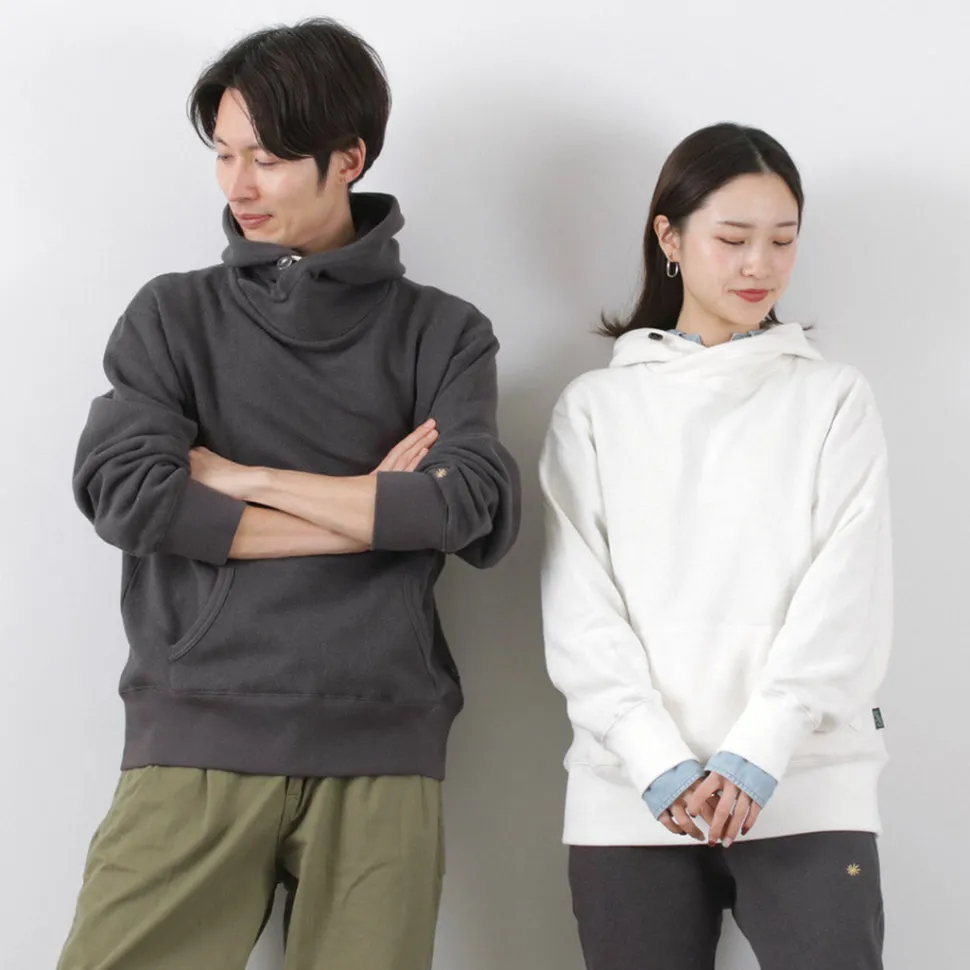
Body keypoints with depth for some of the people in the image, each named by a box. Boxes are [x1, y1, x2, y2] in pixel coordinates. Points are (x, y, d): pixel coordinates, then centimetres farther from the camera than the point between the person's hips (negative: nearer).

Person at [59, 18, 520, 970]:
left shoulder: (443, 334, 9)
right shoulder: (175, 314, 10)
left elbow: (471, 508, -6)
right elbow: (122, 491, -5)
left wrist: (243, 477, -3)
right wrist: (370, 510, -5)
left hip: (381, 748, 0)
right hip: (197, 735, 0)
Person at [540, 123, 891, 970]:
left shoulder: (836, 400, 8)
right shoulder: (596, 408, 9)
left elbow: (845, 600, -1)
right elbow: (578, 609, 1)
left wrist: (754, 757, -12)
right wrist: (660, 764, -11)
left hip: (806, 789, -1)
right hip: (630, 799, 1)